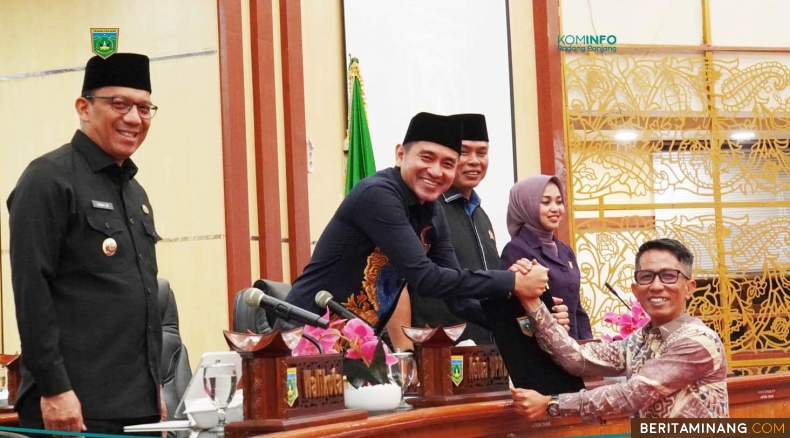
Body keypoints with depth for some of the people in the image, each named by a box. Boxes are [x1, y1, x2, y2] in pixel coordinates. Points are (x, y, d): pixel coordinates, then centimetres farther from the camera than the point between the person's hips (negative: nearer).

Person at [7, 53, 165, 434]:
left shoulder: (135, 192, 18)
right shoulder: (49, 179, -7)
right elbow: (31, 291, -15)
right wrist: (53, 389, -19)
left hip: (140, 404, 8)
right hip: (78, 407, -8)